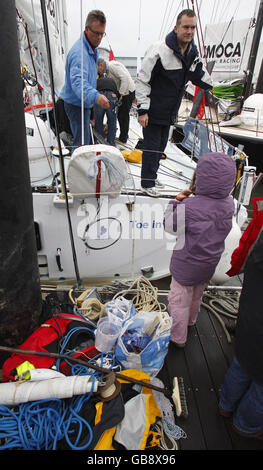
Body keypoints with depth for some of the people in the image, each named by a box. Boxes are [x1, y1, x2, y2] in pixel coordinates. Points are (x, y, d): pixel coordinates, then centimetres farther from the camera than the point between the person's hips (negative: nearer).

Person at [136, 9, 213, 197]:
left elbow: (200, 76, 22)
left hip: (169, 112, 7)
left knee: (161, 146, 15)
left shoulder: (193, 52, 5)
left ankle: (152, 176, 33)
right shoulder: (159, 50, -17)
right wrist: (142, 110, -20)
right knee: (152, 147, -3)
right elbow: (143, 81, -16)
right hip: (153, 111, -7)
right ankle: (147, 183, 12)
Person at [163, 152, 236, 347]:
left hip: (186, 265, -6)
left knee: (179, 300, 15)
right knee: (197, 295, 30)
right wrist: (194, 199, -4)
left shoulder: (188, 207, -31)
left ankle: (178, 337, 33)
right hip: (210, 264, 6)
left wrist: (177, 200, -8)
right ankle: (190, 321, 56)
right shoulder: (229, 203, -12)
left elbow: (169, 225, -16)